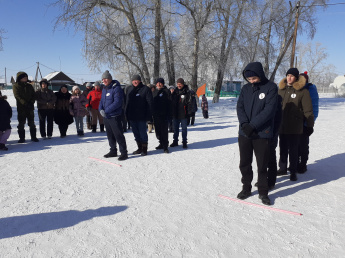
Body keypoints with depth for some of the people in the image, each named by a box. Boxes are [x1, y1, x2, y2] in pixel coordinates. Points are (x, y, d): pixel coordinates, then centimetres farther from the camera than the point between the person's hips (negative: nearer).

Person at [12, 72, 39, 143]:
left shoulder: (29, 86, 11)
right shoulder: (16, 86, 1)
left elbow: (34, 95, 9)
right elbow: (17, 96, -10)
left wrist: (31, 102, -10)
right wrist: (25, 103, -21)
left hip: (30, 107, 3)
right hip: (21, 107, -3)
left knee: (32, 123, 7)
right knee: (21, 123, 1)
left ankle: (33, 137, 14)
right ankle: (22, 138, 9)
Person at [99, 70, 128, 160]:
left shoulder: (116, 88, -13)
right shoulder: (104, 89, 14)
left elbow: (117, 102, -21)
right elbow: (102, 101, 17)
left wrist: (106, 111, -21)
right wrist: (101, 109, -4)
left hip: (114, 116, -8)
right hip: (106, 116, 8)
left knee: (118, 135, -4)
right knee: (110, 135, 16)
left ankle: (124, 152, 5)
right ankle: (113, 151, 28)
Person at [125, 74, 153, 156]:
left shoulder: (145, 89, -6)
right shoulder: (130, 89, 11)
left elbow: (149, 103, -8)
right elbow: (127, 102, 16)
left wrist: (148, 115, -14)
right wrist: (127, 114, 10)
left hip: (141, 116, -6)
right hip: (132, 116, 6)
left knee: (142, 133, -1)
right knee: (136, 133, 13)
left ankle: (144, 149, 12)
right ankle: (139, 148, 24)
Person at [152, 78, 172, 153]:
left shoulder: (166, 91, -2)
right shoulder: (154, 92, 17)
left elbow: (169, 103, -7)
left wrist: (169, 115, -14)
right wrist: (152, 113, 15)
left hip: (163, 115, -6)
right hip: (156, 115, 6)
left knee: (164, 131, -6)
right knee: (157, 131, 12)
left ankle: (165, 146, -1)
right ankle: (162, 143, 26)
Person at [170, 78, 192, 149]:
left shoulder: (187, 92, -5)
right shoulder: (175, 92, 8)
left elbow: (189, 102, -6)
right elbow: (171, 102, 14)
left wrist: (189, 112, -12)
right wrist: (171, 112, 10)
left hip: (183, 114, -5)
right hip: (175, 114, 5)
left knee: (184, 128, 5)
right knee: (175, 129, 13)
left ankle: (184, 142, 13)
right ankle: (175, 141, 24)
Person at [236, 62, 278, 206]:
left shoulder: (271, 87, -5)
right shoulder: (245, 89, 8)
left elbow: (269, 110, -14)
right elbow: (240, 107, 2)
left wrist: (252, 125, -19)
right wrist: (244, 124, -16)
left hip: (262, 134, -4)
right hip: (244, 133, 4)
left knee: (262, 165, 6)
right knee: (244, 164, 12)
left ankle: (263, 192, 23)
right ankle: (246, 188, 29)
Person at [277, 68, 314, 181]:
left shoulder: (303, 91, -6)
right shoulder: (281, 90, 9)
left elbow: (308, 110, -5)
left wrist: (309, 125, -6)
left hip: (295, 127, -4)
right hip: (281, 126, 5)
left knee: (293, 150, 4)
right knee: (283, 149, 14)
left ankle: (293, 172, 16)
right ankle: (282, 168, 28)